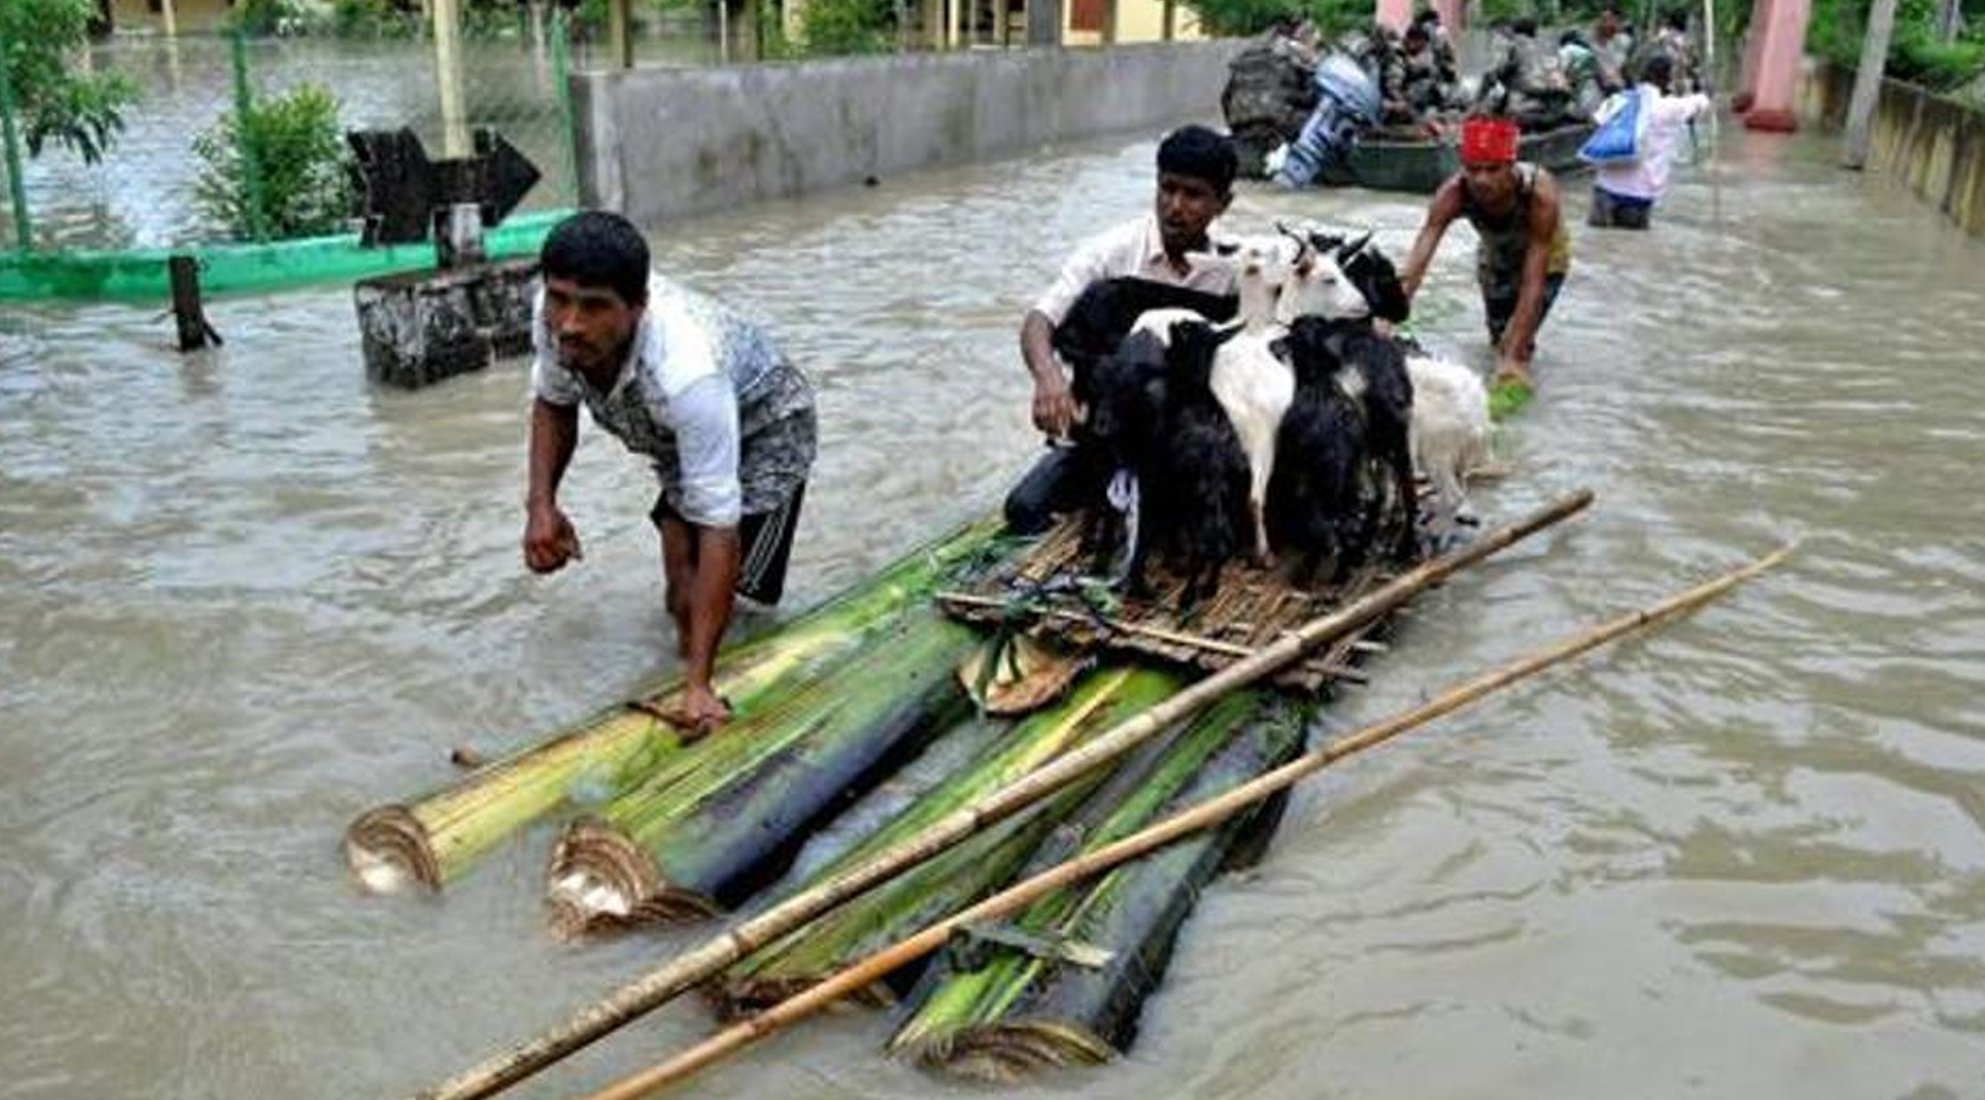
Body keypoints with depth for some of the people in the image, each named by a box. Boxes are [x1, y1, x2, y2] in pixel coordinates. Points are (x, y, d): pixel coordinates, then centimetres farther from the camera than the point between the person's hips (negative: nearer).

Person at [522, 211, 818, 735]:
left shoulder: (685, 374, -47)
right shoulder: (555, 314, -29)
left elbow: (719, 531, -43)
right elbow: (553, 402, -4)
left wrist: (698, 685, -43)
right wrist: (541, 505, -21)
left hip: (762, 428, -6)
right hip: (679, 434, 6)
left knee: (696, 601, -14)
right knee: (682, 598, 4)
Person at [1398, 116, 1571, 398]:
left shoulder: (1540, 194, -42)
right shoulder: (1454, 193, -36)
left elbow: (1533, 282, -42)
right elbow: (1418, 259, -43)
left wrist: (1513, 356, -48)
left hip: (1545, 256, -3)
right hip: (1495, 255, 3)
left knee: (1518, 343, -17)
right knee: (1499, 337, 13)